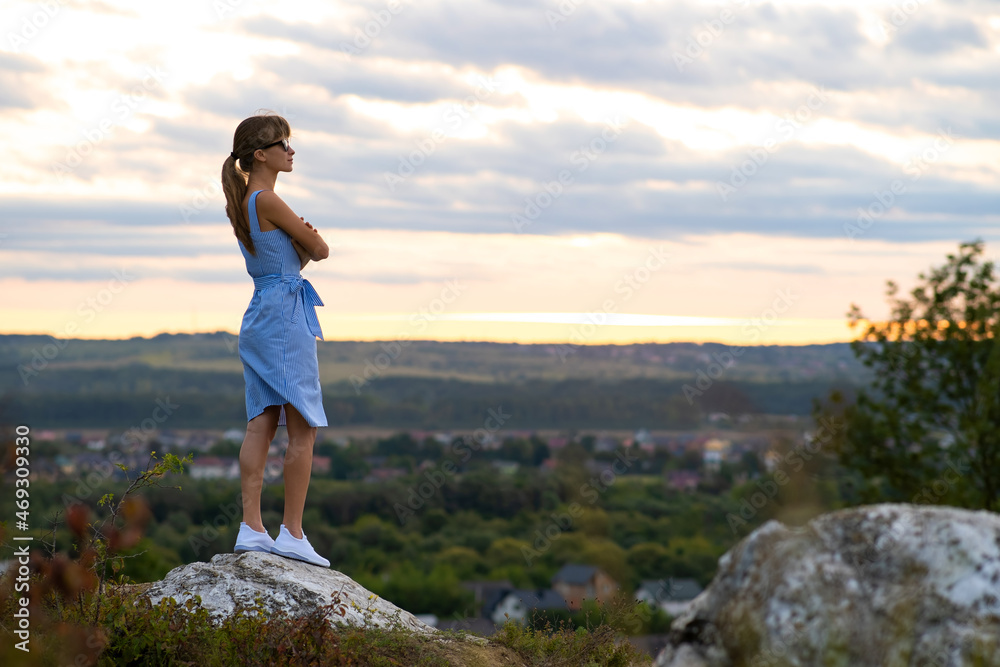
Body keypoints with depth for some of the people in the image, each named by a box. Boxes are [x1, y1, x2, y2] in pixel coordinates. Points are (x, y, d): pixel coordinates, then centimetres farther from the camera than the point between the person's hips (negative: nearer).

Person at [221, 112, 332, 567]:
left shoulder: (240, 202, 15)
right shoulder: (267, 201, -14)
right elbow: (320, 250, -8)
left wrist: (300, 240, -3)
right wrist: (308, 239, 13)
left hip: (259, 318, 9)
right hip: (285, 313, -9)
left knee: (261, 425, 6)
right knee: (303, 428, -5)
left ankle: (251, 527, 4)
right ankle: (292, 533, -5)